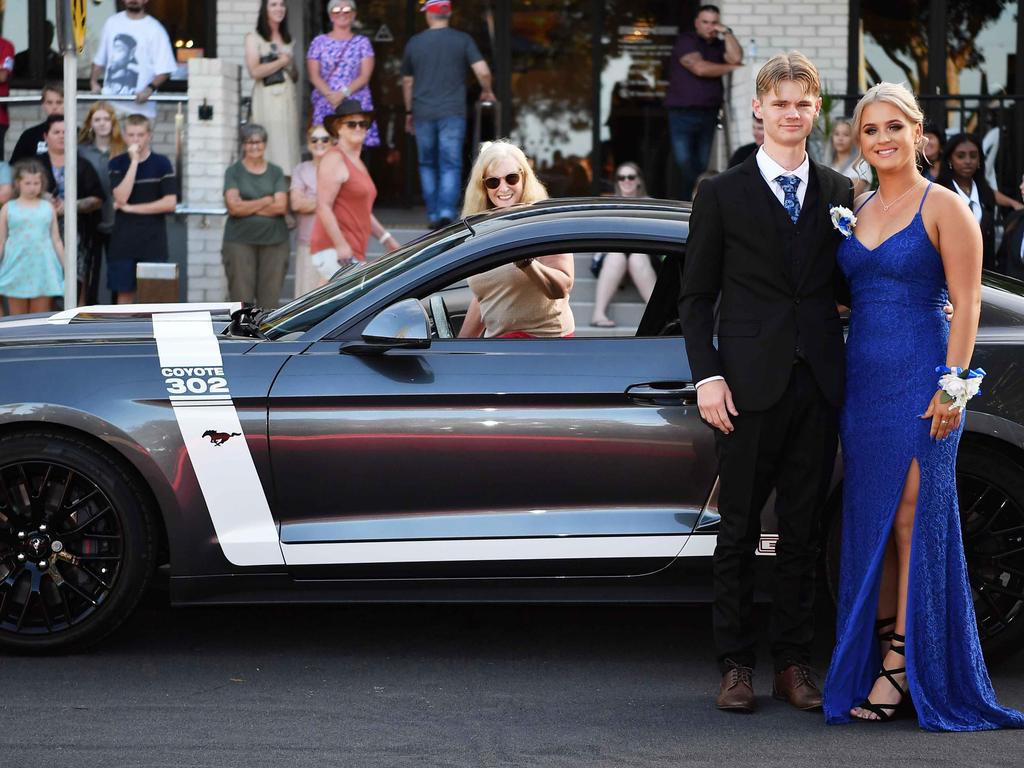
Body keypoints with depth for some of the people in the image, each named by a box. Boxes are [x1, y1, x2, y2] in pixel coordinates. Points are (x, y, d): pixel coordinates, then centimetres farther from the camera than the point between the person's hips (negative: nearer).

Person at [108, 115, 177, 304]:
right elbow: (121, 197, -11)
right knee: (125, 294, 3)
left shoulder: (162, 163, 1)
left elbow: (170, 203, -7)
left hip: (154, 243, -1)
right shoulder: (117, 164, 4)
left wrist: (131, 208, -8)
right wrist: (134, 161, -14)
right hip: (123, 243, 1)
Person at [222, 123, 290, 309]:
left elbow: (281, 206, -3)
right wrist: (267, 200, -4)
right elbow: (233, 206, -8)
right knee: (241, 296, -5)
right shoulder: (234, 172, 6)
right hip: (240, 240, -1)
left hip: (274, 240, 1)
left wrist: (247, 207, -6)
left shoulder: (276, 173, 10)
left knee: (270, 297, -2)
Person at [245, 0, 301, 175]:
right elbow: (254, 71, -10)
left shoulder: (287, 39, 19)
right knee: (271, 146, -12)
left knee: (289, 144, -2)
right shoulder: (254, 38, 2)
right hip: (267, 99, -5)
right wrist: (281, 62, -2)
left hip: (288, 97, 5)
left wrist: (290, 64, 2)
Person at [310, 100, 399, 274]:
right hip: (333, 251, -10)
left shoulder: (358, 163, 22)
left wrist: (386, 238, 25)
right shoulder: (334, 159, -8)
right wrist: (341, 245, -23)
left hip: (354, 252, 10)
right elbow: (323, 207, -17)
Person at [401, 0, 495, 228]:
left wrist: (409, 112, 26)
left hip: (423, 114, 2)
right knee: (450, 166, -1)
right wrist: (486, 92, 11)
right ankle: (447, 212, -17)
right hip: (452, 113, -2)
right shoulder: (462, 40, 0)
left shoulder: (414, 43, 6)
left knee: (428, 166, 13)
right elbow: (483, 71, -9)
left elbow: (407, 82, 14)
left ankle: (433, 215, 12)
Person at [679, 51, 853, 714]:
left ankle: (795, 664, 15)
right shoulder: (722, 194, 4)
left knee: (803, 534, 7)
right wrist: (707, 375, -7)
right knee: (740, 533, 2)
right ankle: (737, 666, 10)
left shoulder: (839, 194, 12)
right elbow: (696, 295, 3)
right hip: (750, 386, -3)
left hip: (818, 386, 3)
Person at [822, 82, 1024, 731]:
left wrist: (951, 386, -15)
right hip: (862, 379, 6)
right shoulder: (858, 210, 14)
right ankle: (873, 657, 12)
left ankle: (902, 664, -1)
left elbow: (966, 305, -8)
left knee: (915, 520, -4)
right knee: (871, 524, 7)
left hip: (921, 378, -6)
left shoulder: (944, 207, -4)